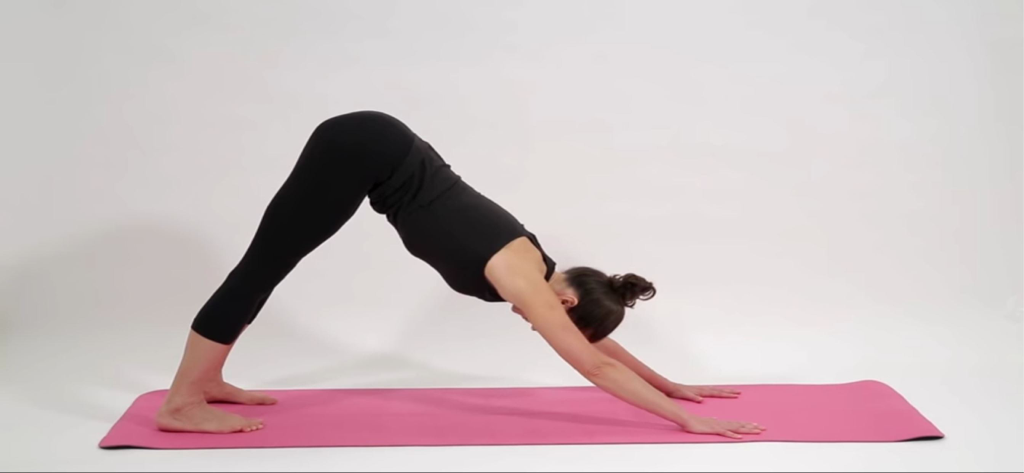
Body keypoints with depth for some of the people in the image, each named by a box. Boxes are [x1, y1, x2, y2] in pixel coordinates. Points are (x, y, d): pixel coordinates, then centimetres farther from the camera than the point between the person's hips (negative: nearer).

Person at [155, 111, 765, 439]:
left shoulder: (536, 272, 5)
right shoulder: (522, 278, -16)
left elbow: (598, 343, 16)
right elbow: (595, 366, -17)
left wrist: (670, 385, 20)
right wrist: (682, 418, -14)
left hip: (377, 153, 8)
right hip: (362, 150, -8)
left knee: (272, 265, 14)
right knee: (264, 264, -2)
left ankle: (208, 382, 26)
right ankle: (182, 402, 6)